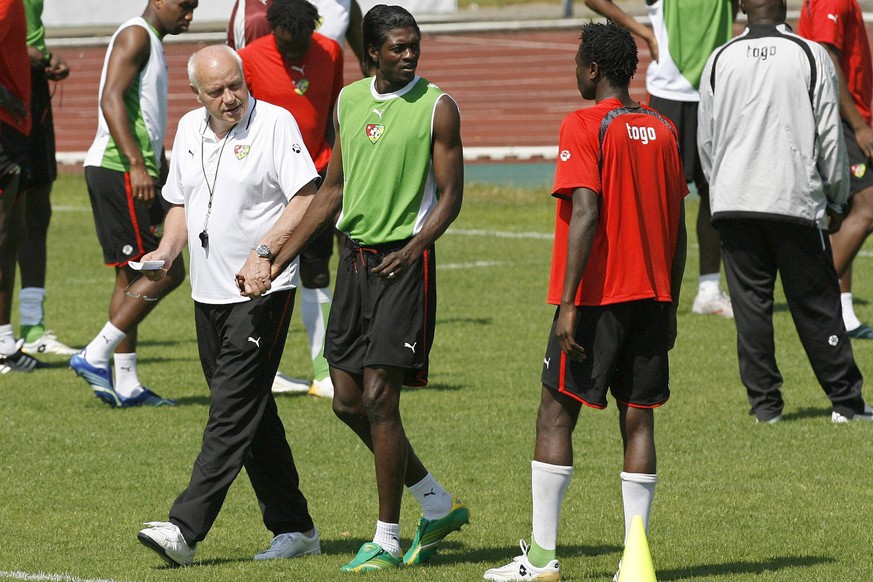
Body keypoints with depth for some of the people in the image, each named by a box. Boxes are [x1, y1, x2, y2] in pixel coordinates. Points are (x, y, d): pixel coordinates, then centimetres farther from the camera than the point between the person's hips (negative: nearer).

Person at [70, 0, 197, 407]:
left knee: (130, 276, 10)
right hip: (120, 171, -11)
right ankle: (95, 356, -10)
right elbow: (111, 99, -21)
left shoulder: (150, 43, 23)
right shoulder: (136, 35, -9)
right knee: (166, 272, -11)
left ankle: (126, 386, 11)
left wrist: (163, 173, 34)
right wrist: (137, 165, -27)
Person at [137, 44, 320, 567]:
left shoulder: (275, 122, -9)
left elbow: (306, 199, -15)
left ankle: (185, 529, -18)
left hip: (262, 293, -8)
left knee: (232, 413, -11)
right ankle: (295, 529, 20)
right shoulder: (189, 129, 11)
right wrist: (167, 253, 4)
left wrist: (264, 251, -26)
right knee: (255, 415, 11)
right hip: (209, 294, 8)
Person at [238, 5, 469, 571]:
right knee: (349, 402, 6)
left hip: (404, 263, -6)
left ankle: (387, 538, 1)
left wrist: (414, 247, -23)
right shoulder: (349, 101, 11)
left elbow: (450, 196, -6)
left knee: (379, 397, -10)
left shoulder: (437, 107, -6)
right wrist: (277, 262, 15)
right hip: (355, 258, 6)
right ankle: (438, 504, 22)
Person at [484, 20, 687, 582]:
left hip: (597, 297, -6)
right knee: (638, 419, 6)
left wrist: (569, 305, -18)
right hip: (651, 297, 6)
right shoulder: (663, 130, 10)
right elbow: (678, 228, 11)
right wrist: (670, 308, 18)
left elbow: (586, 215, -17)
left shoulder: (584, 127, -9)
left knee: (556, 415, 2)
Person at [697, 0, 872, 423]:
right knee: (816, 304, 5)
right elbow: (830, 136, -1)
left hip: (734, 202, 2)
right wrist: (835, 199, 11)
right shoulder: (810, 56, -4)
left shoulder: (719, 62, 3)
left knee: (750, 303, 6)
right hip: (796, 200, -2)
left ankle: (764, 402, 6)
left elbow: (705, 139, 10)